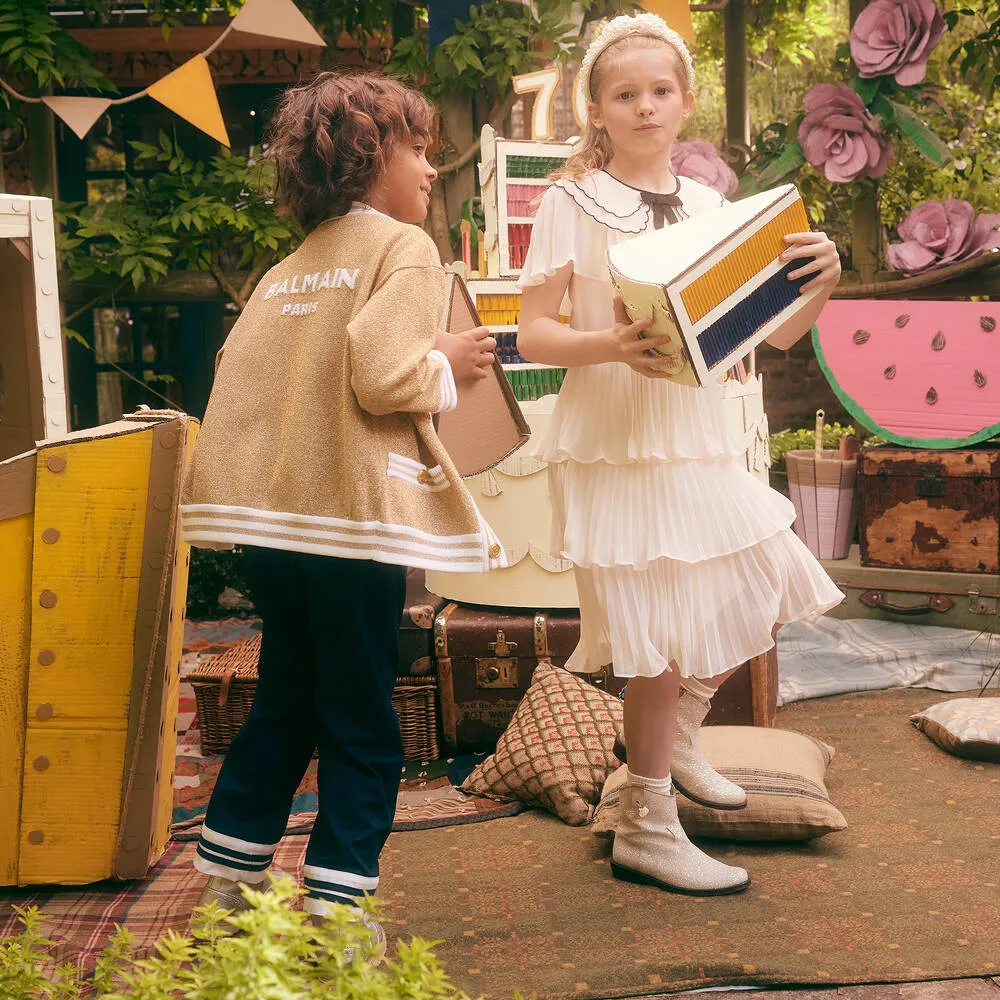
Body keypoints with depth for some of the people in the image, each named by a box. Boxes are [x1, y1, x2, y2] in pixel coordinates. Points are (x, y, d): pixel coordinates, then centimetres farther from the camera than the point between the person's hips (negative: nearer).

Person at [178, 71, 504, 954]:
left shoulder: (288, 269, 14)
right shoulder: (404, 247, -7)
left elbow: (236, 370, 12)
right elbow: (386, 377, -20)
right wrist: (448, 365, -1)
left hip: (272, 518, 7)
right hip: (353, 517, -7)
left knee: (283, 707, 19)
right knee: (363, 727, 3)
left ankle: (231, 877, 27)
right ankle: (337, 904, 5)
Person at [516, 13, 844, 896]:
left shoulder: (710, 206, 10)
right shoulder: (572, 204, -3)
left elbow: (774, 335, 9)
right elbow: (534, 334, -8)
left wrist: (819, 282, -11)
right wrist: (611, 345, -26)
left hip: (699, 439, 6)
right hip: (613, 442, -6)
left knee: (772, 590, 13)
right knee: (668, 638, -4)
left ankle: (675, 740, 35)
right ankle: (647, 831, 14)